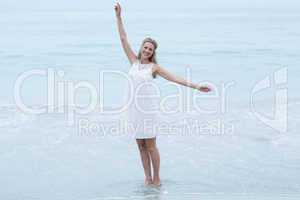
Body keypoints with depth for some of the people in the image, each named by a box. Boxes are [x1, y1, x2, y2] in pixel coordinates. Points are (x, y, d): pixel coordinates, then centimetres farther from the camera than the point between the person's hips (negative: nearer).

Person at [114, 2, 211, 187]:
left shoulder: (154, 67, -2)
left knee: (151, 146, 1)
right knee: (141, 147, 9)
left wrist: (196, 86, -10)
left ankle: (156, 178, 12)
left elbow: (175, 79, -3)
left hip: (147, 108, -4)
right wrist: (119, 16, 2)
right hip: (134, 108, 4)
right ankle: (148, 178, 17)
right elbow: (123, 39, 6)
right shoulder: (134, 61, 7)